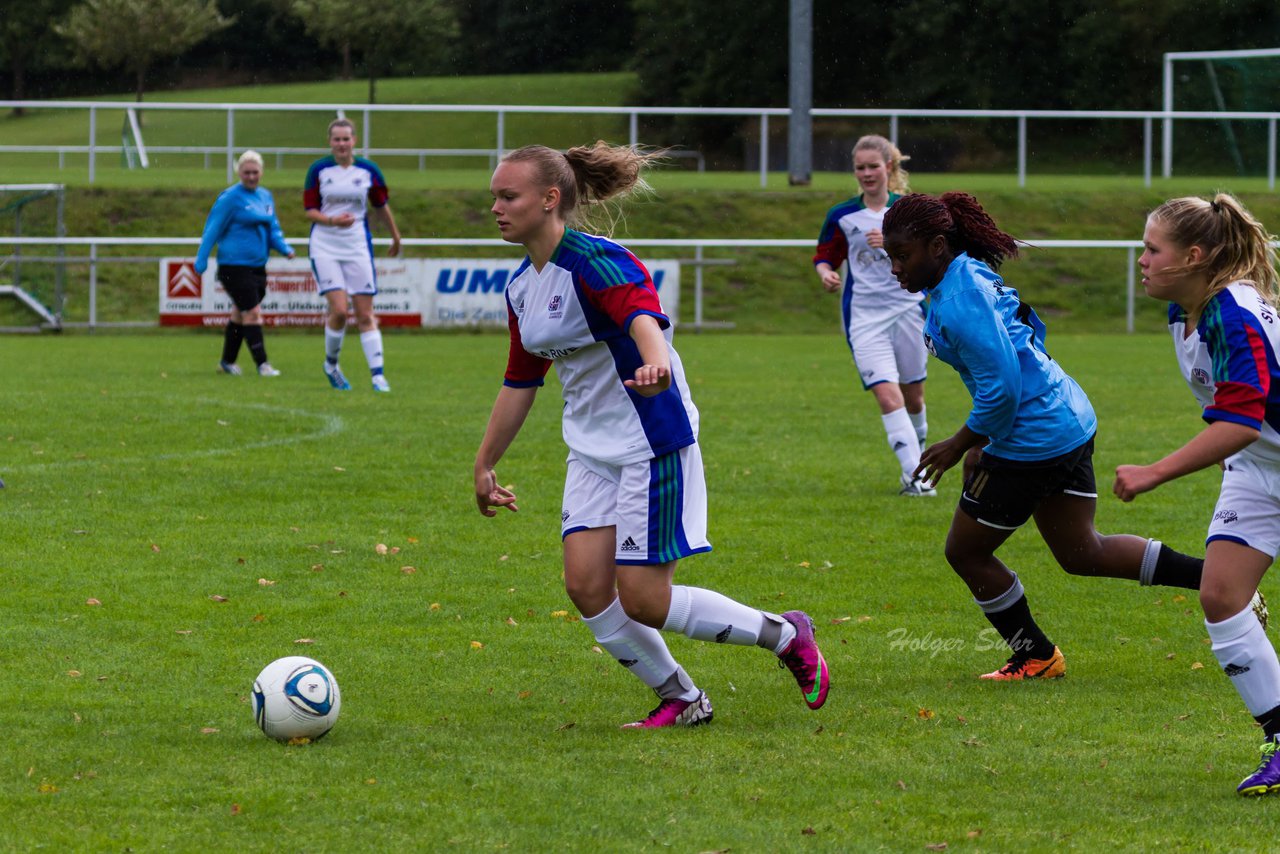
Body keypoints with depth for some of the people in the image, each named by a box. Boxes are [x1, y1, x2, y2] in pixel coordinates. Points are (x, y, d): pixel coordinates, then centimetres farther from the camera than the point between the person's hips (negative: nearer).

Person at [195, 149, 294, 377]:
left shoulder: (265, 196, 12)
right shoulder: (231, 197, -9)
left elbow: (273, 229, 19)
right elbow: (212, 229, -7)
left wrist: (285, 248, 0)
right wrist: (201, 262, -10)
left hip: (257, 266, 7)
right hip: (234, 266, -7)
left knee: (240, 314, 15)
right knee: (252, 312, -11)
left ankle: (227, 361, 27)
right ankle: (262, 364, -9)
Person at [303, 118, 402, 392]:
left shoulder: (369, 171, 1)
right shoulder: (318, 170, -3)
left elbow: (381, 206, 15)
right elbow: (309, 210, -3)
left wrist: (395, 236, 24)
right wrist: (332, 220, -22)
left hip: (358, 246, 2)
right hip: (325, 248, -2)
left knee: (365, 314, -1)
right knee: (339, 310, -13)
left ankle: (378, 375, 1)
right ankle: (331, 364, 10)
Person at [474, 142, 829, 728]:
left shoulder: (596, 262, -19)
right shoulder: (522, 288, 7)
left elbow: (643, 314, -41)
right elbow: (519, 382, 20)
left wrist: (655, 362, -63)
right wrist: (484, 464, 23)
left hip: (652, 444, -8)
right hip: (592, 453, 8)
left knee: (642, 601, -8)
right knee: (585, 585, -5)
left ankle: (786, 636, 12)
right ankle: (680, 700, 14)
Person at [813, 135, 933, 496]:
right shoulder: (842, 216, 4)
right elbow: (825, 257, 15)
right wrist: (825, 273, -8)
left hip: (908, 308, 1)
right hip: (864, 315, -1)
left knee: (913, 396, 10)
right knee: (887, 395, -16)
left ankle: (918, 458, 33)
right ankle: (913, 474, -19)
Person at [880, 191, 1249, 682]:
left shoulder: (957, 304, -23)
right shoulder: (971, 275, 9)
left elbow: (1002, 387, -26)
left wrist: (961, 444, -11)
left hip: (1032, 439, -10)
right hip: (1070, 420, 10)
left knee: (966, 552, 7)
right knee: (1081, 554, 18)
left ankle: (1036, 657, 20)